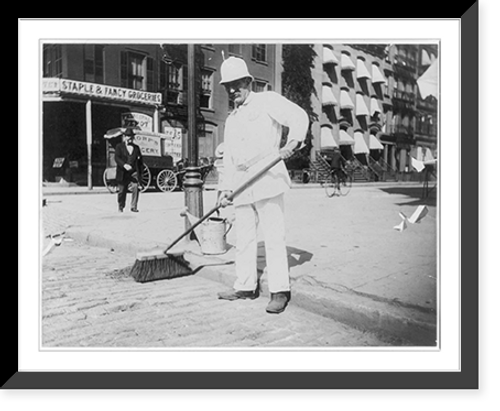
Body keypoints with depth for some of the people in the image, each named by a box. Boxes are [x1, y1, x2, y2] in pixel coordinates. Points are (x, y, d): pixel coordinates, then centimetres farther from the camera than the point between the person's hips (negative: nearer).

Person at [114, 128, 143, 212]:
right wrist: (124, 165, -25)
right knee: (122, 190, 7)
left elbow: (140, 159, 19)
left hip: (134, 172, 1)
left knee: (135, 188, -16)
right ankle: (120, 207, 27)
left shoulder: (136, 147, 15)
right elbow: (116, 158, -7)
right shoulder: (119, 146, 5)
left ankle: (133, 207, -9)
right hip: (123, 173, -1)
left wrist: (140, 171, 10)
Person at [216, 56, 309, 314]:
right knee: (244, 237, 10)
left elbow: (299, 117, -8)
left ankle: (280, 291, -1)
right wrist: (225, 188, 14)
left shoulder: (267, 101, 3)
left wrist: (292, 142, -25)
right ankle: (246, 286, 21)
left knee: (273, 236, -7)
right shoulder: (231, 120, 23)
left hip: (268, 178, -7)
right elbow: (228, 158, 21)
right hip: (242, 184, 7)